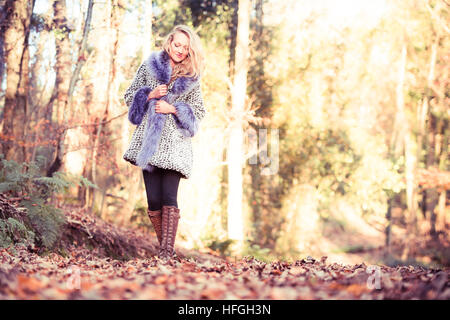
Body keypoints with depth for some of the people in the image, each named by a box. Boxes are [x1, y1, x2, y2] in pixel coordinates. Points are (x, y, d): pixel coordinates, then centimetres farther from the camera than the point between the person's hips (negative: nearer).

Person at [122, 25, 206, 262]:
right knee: (154, 199, -2)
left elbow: (199, 111, 9)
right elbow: (129, 96, 11)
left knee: (169, 196, -12)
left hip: (175, 143, -1)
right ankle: (164, 247, 12)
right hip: (149, 140, 1)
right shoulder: (149, 66, 9)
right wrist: (150, 94, -7)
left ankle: (167, 250, -14)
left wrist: (174, 109, -6)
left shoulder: (192, 77, 9)